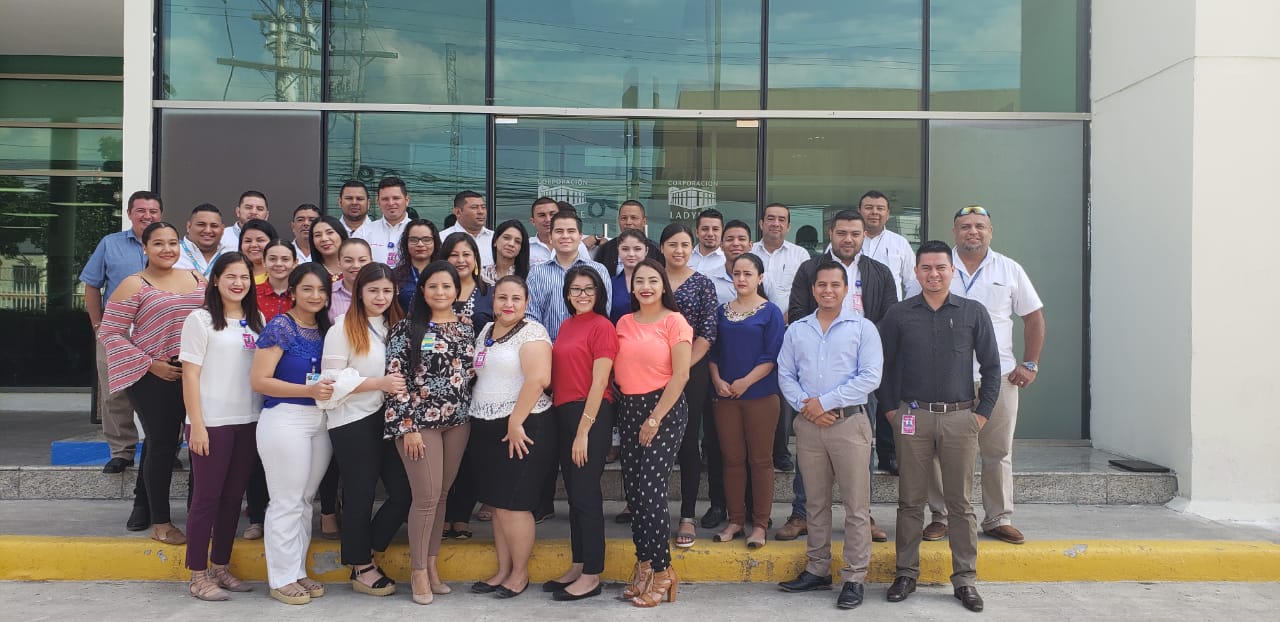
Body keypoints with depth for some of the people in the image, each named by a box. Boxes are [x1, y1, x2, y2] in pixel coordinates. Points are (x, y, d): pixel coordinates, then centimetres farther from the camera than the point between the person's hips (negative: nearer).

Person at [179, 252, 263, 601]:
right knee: (207, 498, 1)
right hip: (212, 423, -5)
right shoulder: (201, 320, -4)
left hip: (248, 422, 5)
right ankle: (198, 576, 11)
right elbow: (190, 376, -8)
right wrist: (197, 425, -13)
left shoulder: (257, 320, 11)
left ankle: (220, 568, 23)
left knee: (233, 497, 11)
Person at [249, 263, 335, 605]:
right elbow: (258, 380, -14)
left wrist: (332, 388, 2)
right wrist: (308, 390, -20)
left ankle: (298, 571, 23)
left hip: (320, 421, 6)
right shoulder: (280, 327, -9)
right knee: (287, 503, 0)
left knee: (306, 501, 13)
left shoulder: (326, 329, 10)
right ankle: (281, 578, 11)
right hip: (284, 420, -6)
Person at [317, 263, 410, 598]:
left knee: (404, 490, 2)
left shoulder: (395, 325, 12)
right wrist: (380, 383, -19)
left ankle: (364, 555, 21)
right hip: (353, 421, -6)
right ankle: (361, 568, 21)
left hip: (387, 417, 6)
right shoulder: (344, 327, -6)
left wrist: (401, 385, 2)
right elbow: (334, 378, -12)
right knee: (360, 494, 4)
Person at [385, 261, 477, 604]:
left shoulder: (466, 328, 9)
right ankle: (418, 571, 9)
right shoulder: (407, 327, -6)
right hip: (419, 420, -4)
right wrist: (407, 426, -14)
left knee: (441, 494, 10)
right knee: (427, 496, -5)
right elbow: (395, 378, -10)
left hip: (458, 420, 5)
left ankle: (431, 564, 22)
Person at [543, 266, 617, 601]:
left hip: (590, 415, -8)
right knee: (573, 494, 14)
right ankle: (577, 566, 24)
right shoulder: (566, 326, 14)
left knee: (586, 494, -3)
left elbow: (599, 382, -13)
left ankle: (591, 576, 6)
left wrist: (583, 431, -16)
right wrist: (566, 423, 7)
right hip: (563, 413, 8)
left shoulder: (602, 326, -9)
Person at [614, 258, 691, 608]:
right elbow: (618, 369, 13)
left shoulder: (674, 321, -6)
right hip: (628, 409, 5)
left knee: (651, 490, -8)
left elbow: (680, 375, -11)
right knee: (632, 490, 6)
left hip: (665, 408, -5)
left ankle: (661, 572, 5)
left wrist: (655, 419, -13)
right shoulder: (624, 323, 10)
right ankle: (644, 564, 20)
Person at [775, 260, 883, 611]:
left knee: (856, 505, -1)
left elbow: (870, 376, -9)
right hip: (808, 424, 3)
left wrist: (825, 402, -12)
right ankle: (817, 570, 22)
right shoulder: (796, 330, 10)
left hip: (849, 422, -3)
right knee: (816, 502, 12)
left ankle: (854, 577, 7)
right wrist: (805, 405, -10)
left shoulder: (863, 328, 0)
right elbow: (785, 375, 7)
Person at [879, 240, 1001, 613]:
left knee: (961, 503, 5)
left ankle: (965, 579, 15)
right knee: (910, 501, 7)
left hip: (960, 418, 0)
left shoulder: (973, 313, 3)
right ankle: (906, 573, 18)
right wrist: (891, 409, 4)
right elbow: (883, 365, 9)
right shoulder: (898, 315, 4)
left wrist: (983, 412, 1)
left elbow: (990, 365, 6)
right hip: (912, 417, 0)